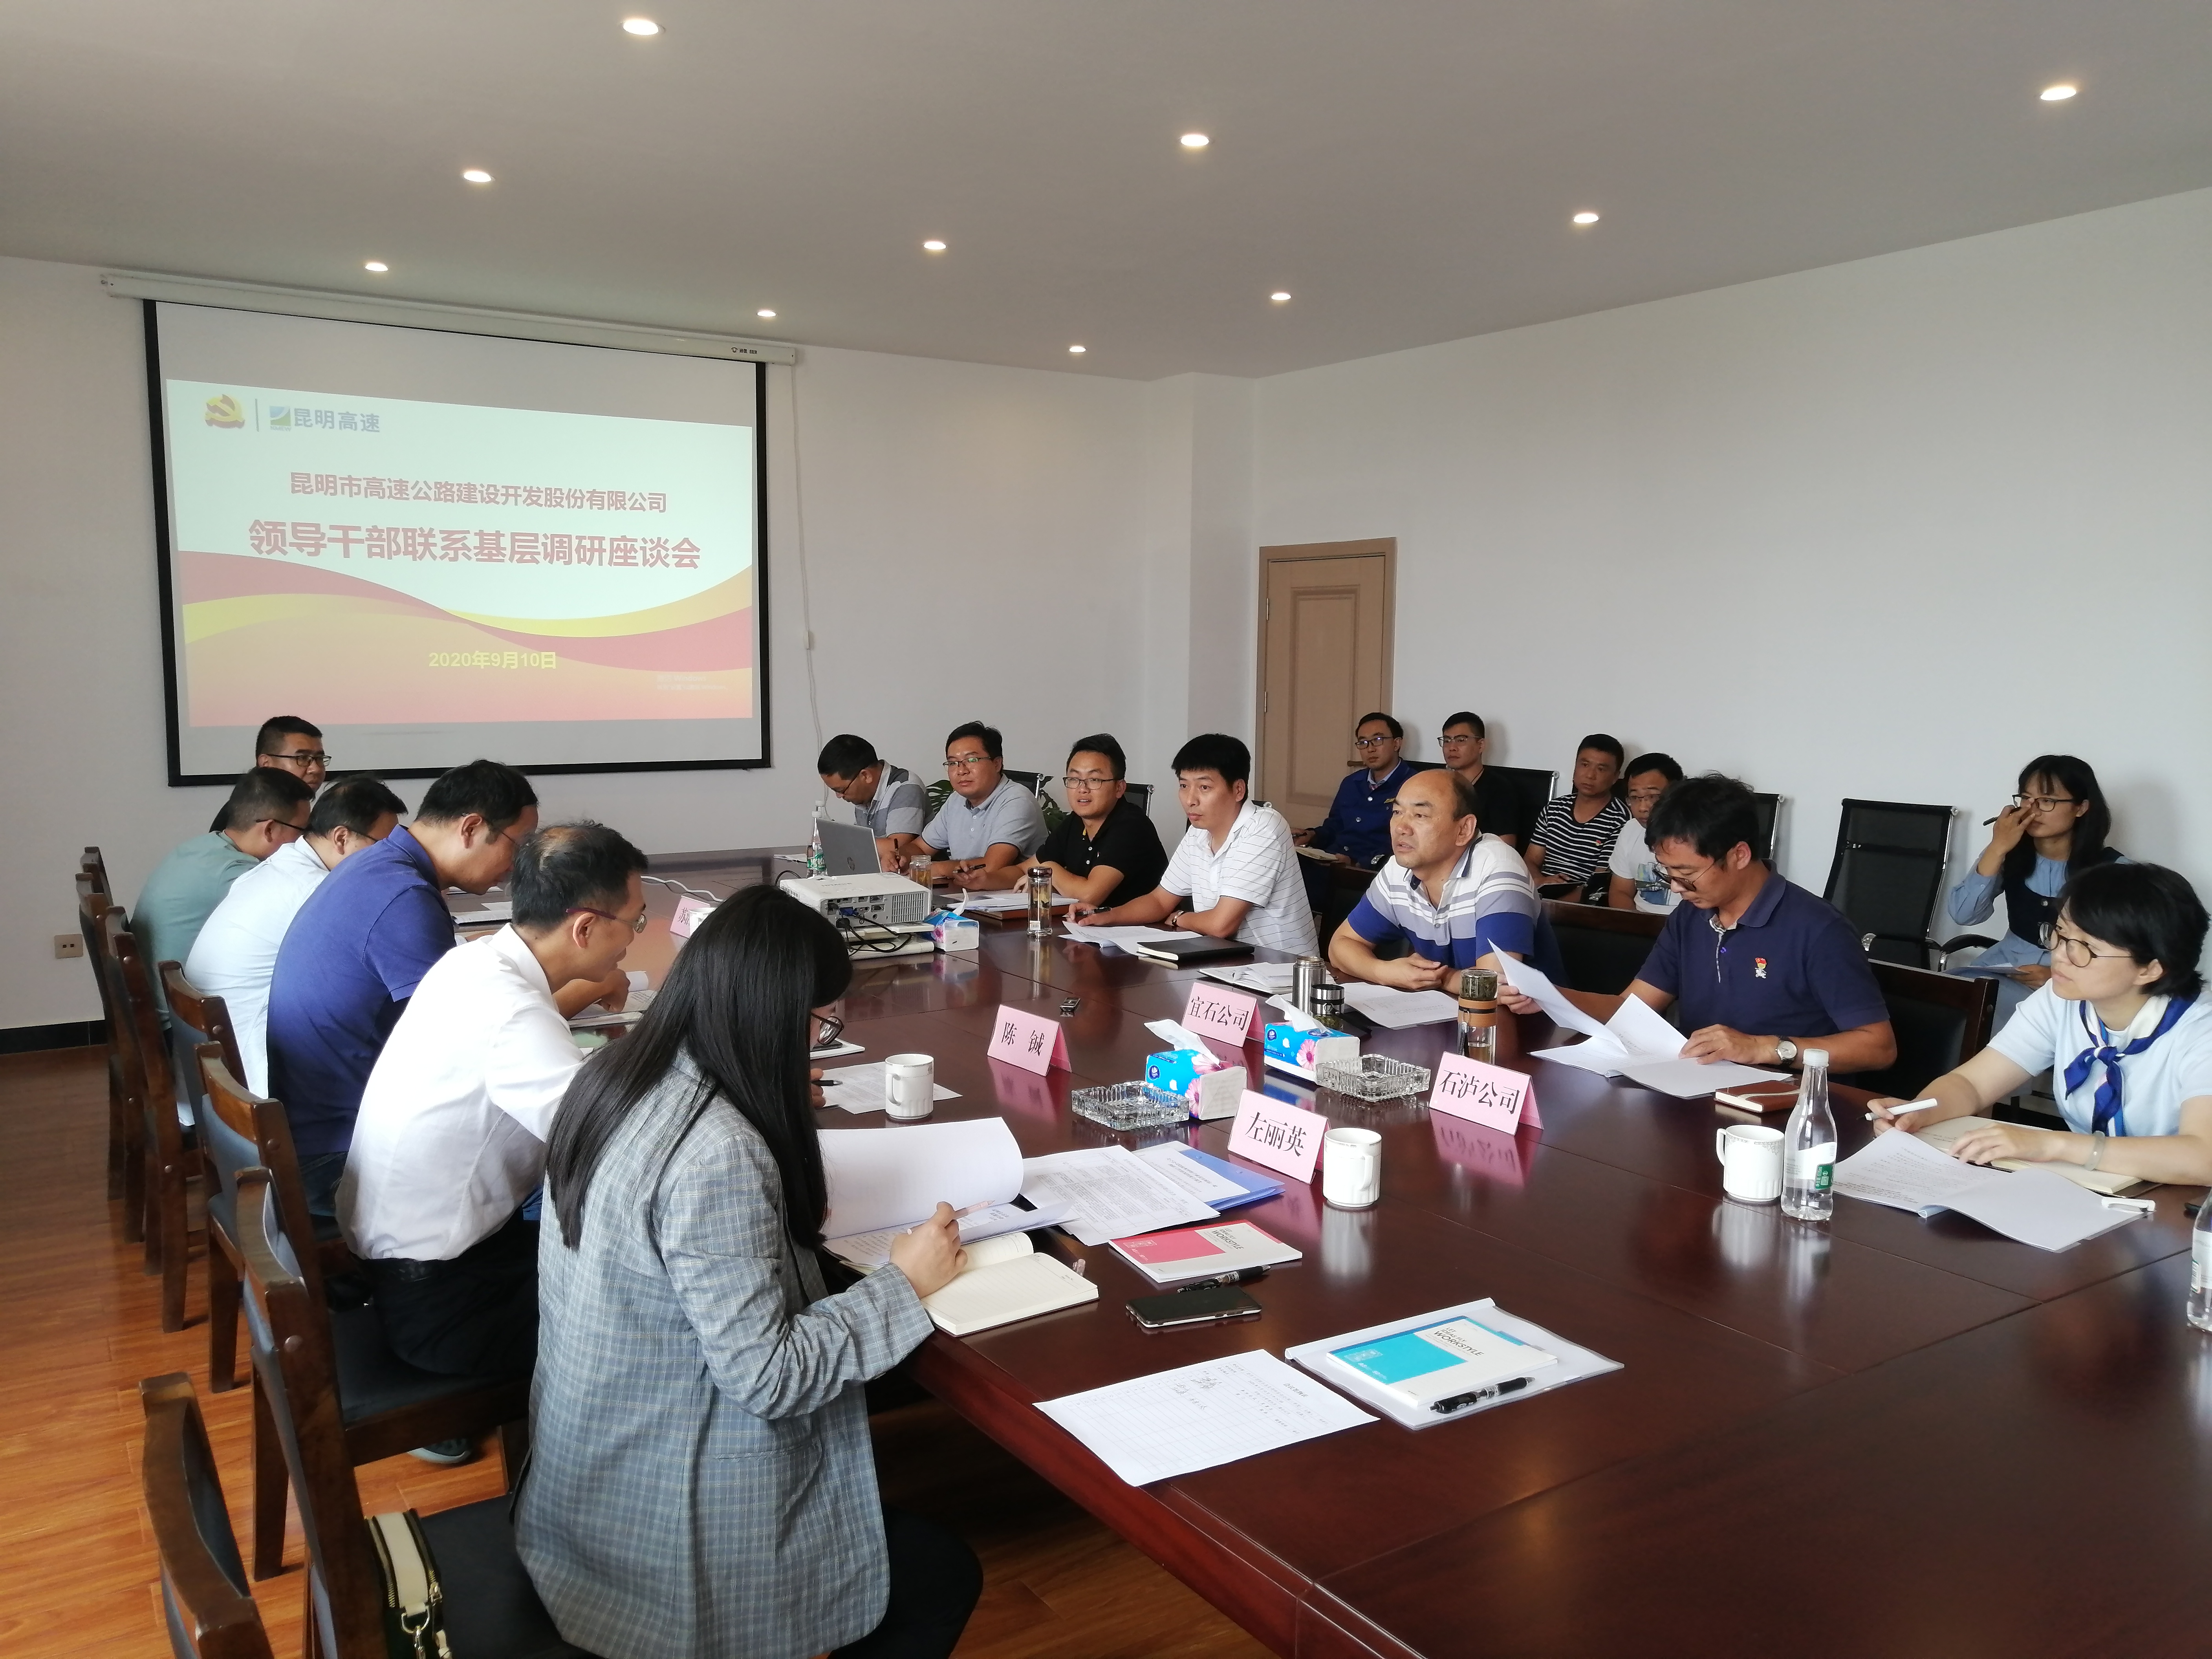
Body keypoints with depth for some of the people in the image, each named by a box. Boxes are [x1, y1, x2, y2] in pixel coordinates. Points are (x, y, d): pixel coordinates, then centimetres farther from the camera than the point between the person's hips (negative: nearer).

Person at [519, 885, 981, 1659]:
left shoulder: (615, 1075, -4)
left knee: (912, 1522, 26)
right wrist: (903, 1283, -16)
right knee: (947, 1573, 11)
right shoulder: (718, 1154, -32)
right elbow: (768, 1378, -27)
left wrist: (782, 1210, 5)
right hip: (661, 1528, -9)